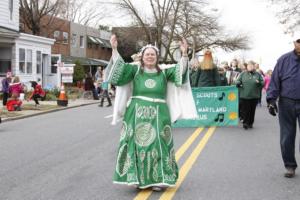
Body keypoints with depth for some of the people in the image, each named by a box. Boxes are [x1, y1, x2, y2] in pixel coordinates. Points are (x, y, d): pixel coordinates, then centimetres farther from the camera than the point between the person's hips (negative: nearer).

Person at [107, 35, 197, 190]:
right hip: (137, 114, 0)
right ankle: (139, 179, 8)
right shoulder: (135, 69, 7)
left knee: (158, 146, 0)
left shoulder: (164, 71, 8)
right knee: (138, 144, -1)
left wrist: (184, 54, -18)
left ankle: (158, 179, 8)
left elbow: (180, 72, -4)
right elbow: (119, 68, -5)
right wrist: (114, 49, -16)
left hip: (158, 115, 1)